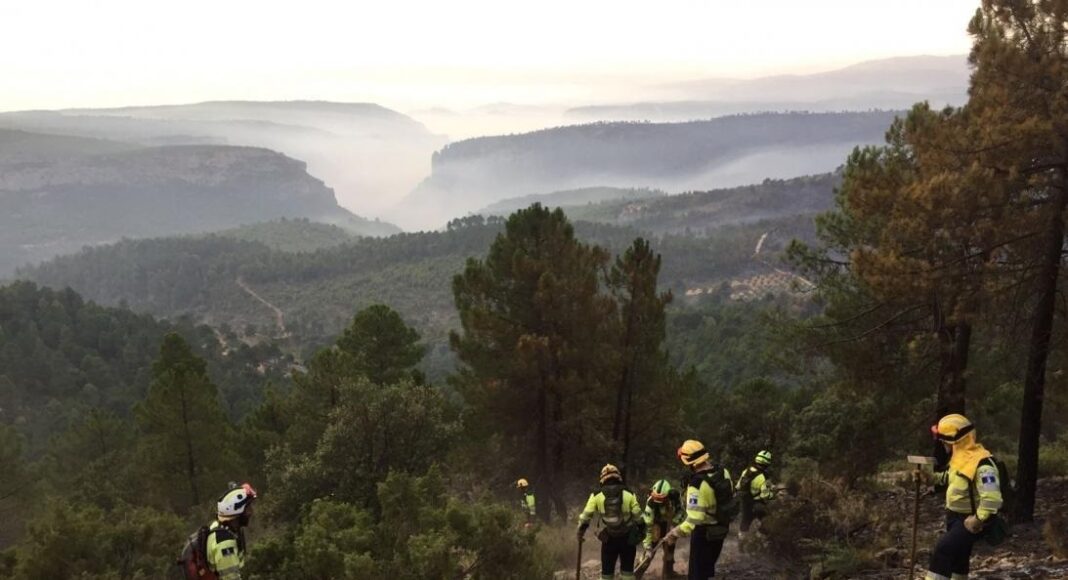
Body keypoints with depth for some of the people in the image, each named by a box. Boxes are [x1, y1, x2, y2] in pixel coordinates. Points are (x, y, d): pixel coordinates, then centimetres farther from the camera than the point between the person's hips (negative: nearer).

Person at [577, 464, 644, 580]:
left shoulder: (596, 496, -5)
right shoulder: (629, 494, -5)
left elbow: (586, 515, -5)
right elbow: (638, 516, -4)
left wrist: (581, 531, 9)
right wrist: (640, 532, 9)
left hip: (609, 539, 0)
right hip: (628, 538, 0)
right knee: (627, 570, 13)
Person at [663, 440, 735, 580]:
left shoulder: (698, 484, -32)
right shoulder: (723, 472, -7)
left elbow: (695, 519, -36)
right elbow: (729, 498, 9)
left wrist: (675, 533, -29)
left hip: (704, 532, -8)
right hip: (721, 528, 8)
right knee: (707, 567, 29)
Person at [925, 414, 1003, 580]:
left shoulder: (982, 464, -27)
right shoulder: (960, 457, 3)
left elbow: (992, 500, -32)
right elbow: (949, 478, 22)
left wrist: (977, 521, -25)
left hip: (968, 521, -10)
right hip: (954, 517, 10)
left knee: (942, 551, -21)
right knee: (957, 556, 21)